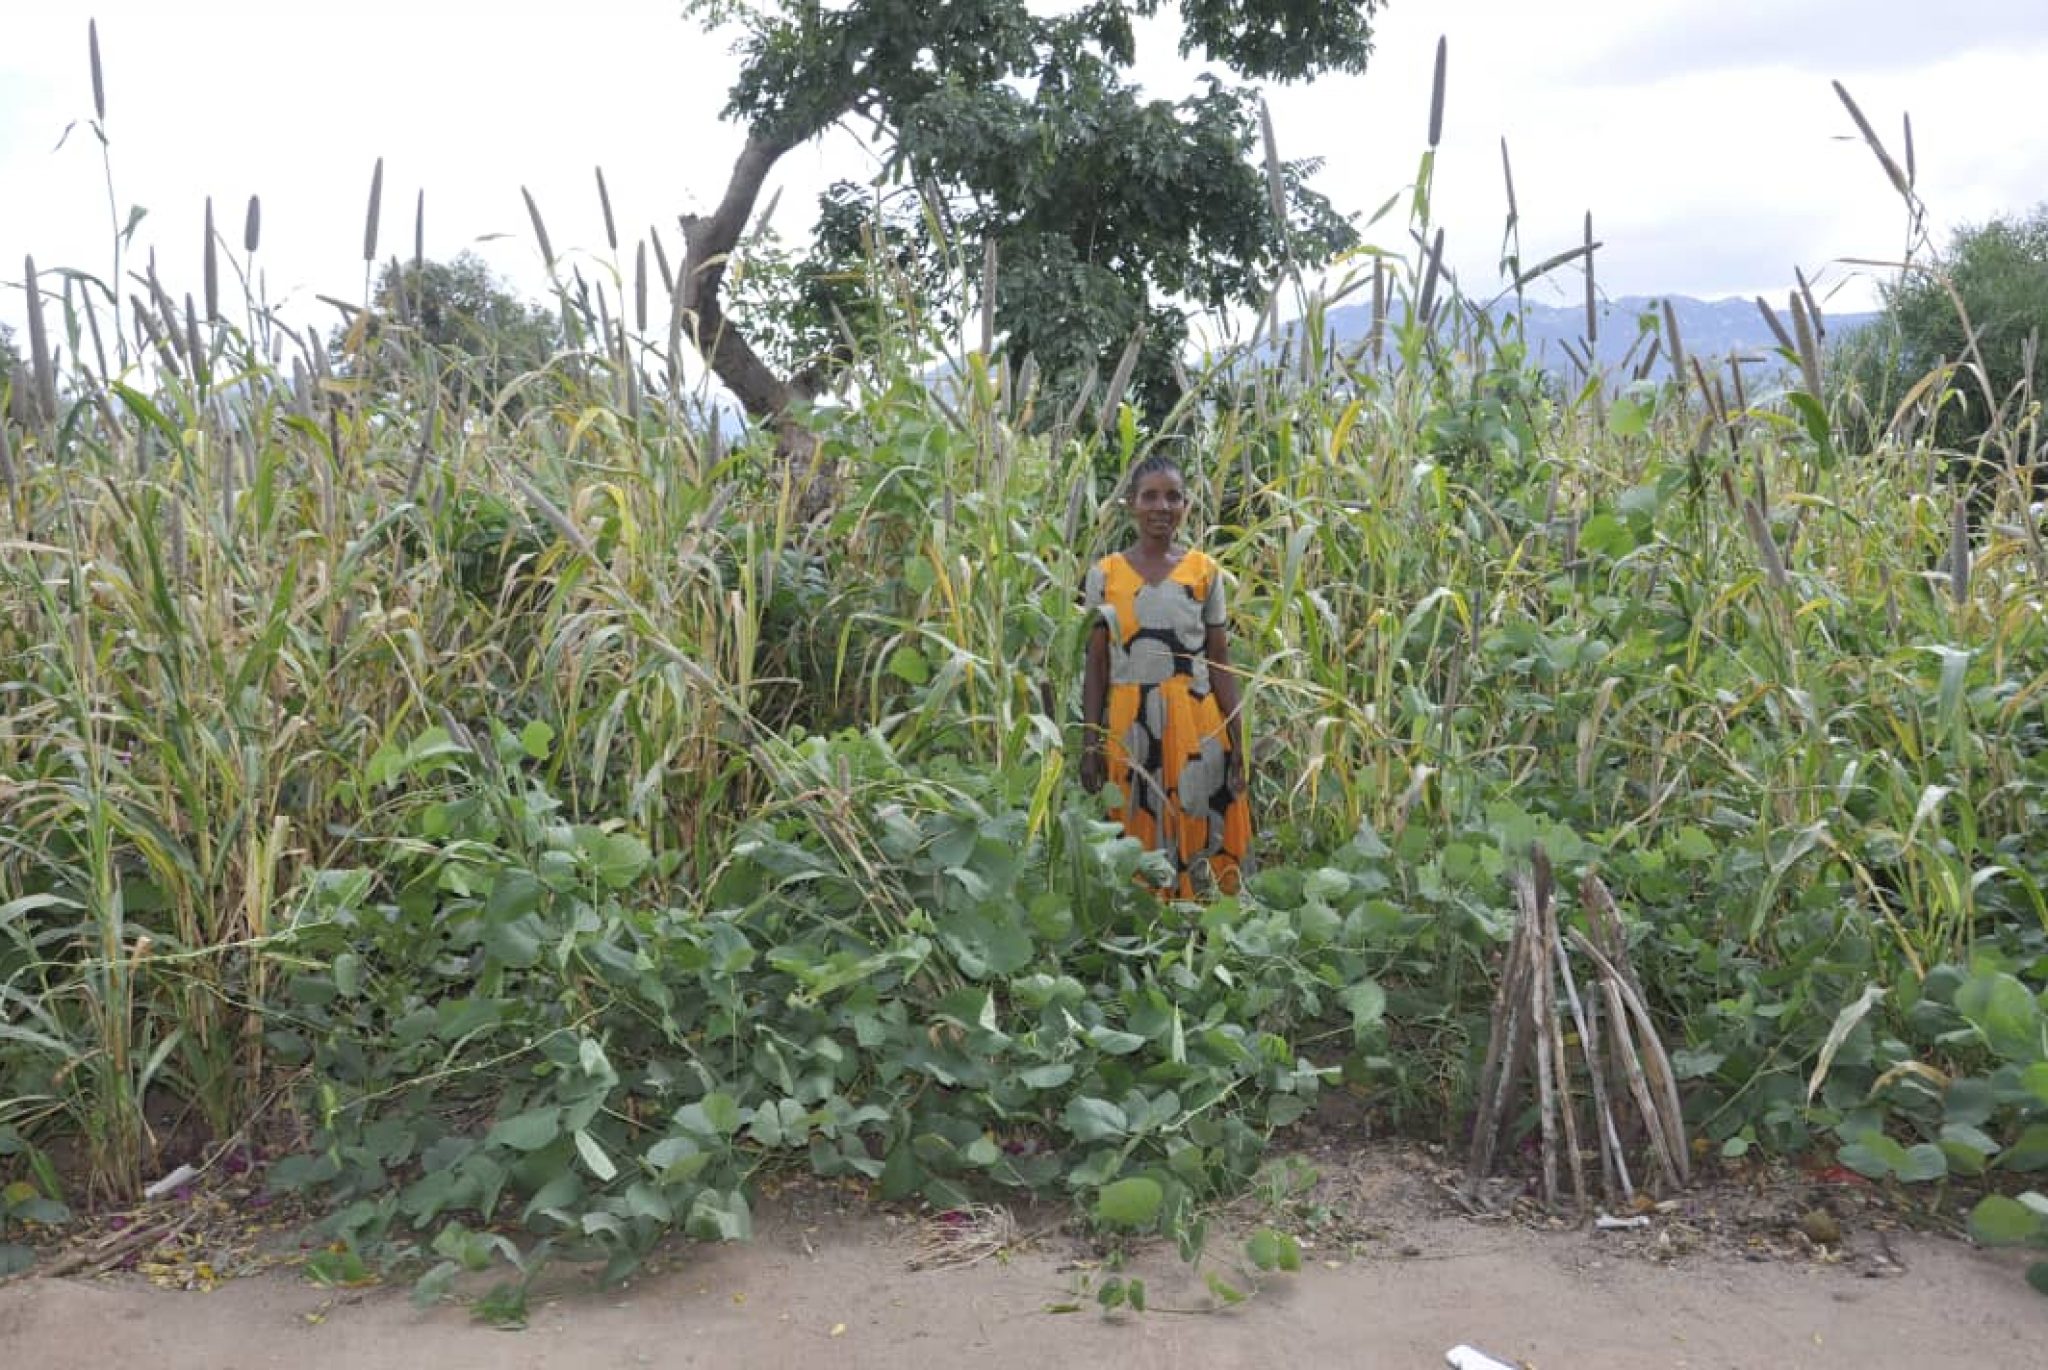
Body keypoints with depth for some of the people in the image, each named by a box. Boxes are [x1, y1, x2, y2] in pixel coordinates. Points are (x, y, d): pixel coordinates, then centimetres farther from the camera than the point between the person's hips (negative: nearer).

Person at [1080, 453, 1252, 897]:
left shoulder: (1205, 571, 3)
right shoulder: (1104, 574, 3)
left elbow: (1220, 663, 3)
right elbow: (1096, 665, 3)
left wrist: (1238, 740, -1)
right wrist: (1089, 744, -1)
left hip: (1197, 724, 0)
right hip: (1128, 725, 0)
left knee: (1197, 832, 2)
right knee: (1136, 837, 6)